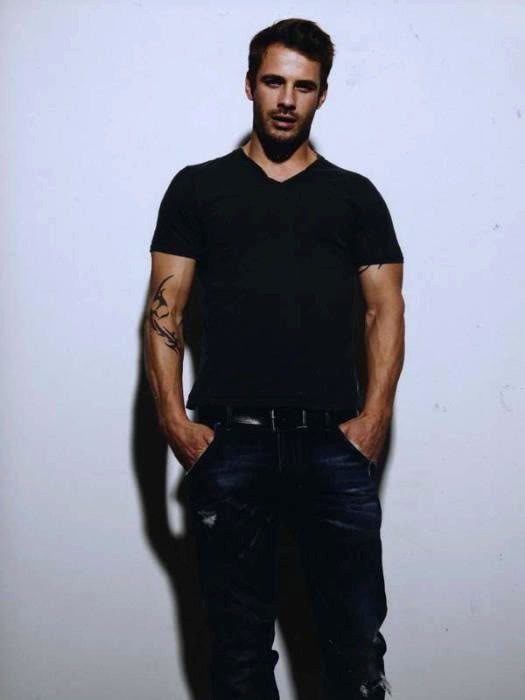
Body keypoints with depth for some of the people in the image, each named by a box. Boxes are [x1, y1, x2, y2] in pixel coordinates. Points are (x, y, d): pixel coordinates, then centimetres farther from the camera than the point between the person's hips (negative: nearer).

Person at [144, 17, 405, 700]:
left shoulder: (355, 195, 14)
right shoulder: (198, 187, 12)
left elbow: (385, 311, 8)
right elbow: (165, 310, 6)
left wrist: (373, 419, -5)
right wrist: (174, 420, -5)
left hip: (334, 444, 1)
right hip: (229, 443, 0)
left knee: (356, 637, 2)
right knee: (240, 641, 7)